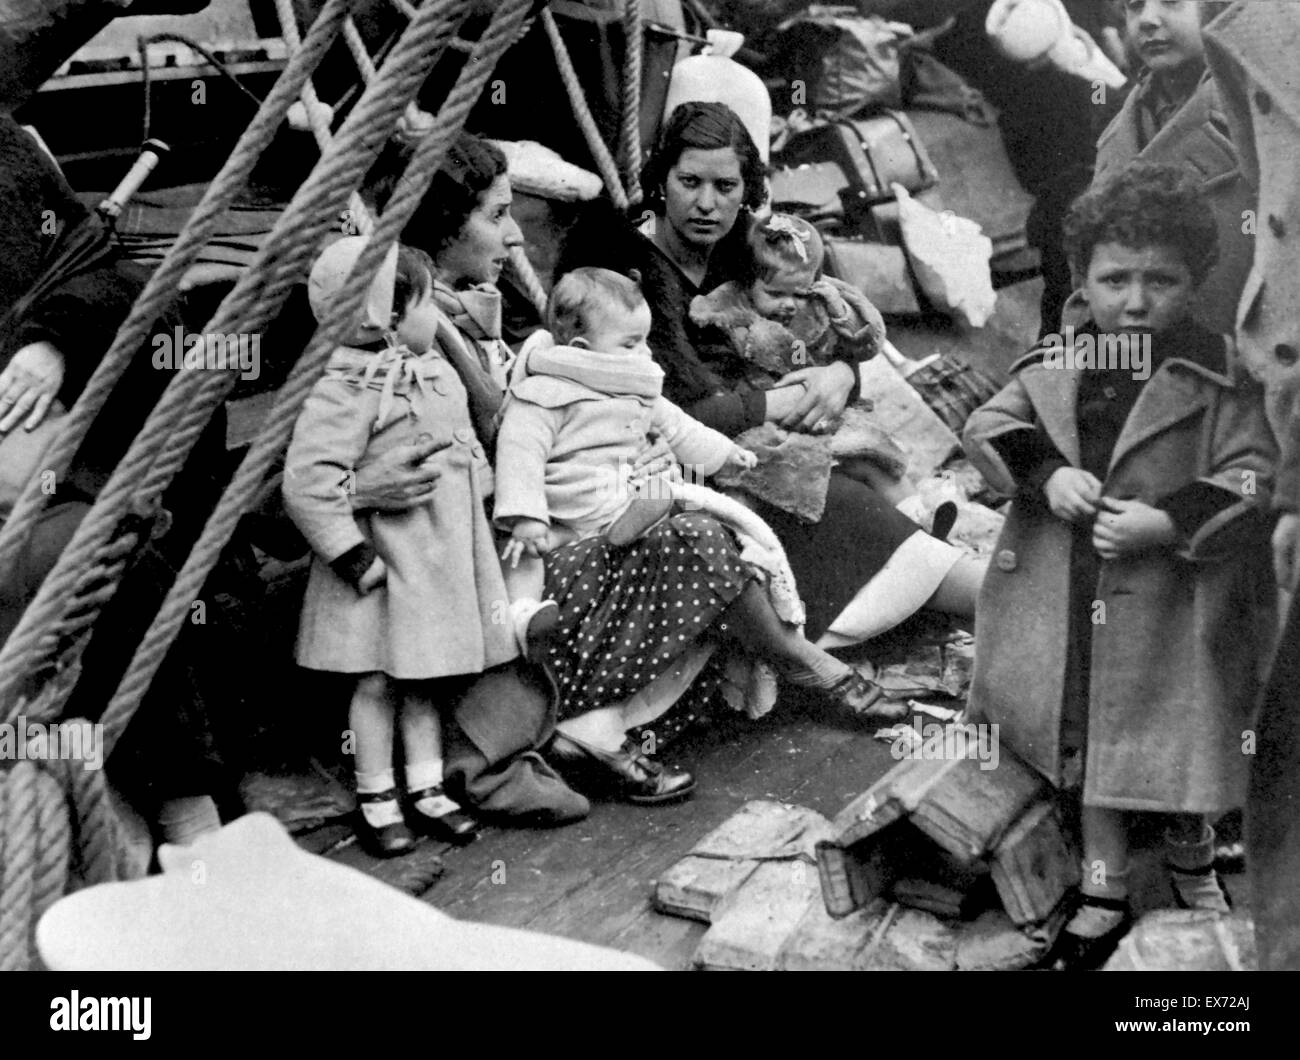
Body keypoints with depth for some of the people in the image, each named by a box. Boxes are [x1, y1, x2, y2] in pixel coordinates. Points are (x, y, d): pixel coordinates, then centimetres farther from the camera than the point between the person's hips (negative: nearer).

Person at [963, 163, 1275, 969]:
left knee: (1182, 739, 13)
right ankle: (1105, 889, 32)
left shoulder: (1222, 376, -10)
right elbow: (990, 427, 3)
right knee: (1092, 742, 15)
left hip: (1175, 605, -2)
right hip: (1071, 598, 3)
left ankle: (1192, 858, 44)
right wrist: (1047, 474, -15)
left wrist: (1166, 523, -24)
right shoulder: (1056, 364, 0)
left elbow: (1252, 475, -12)